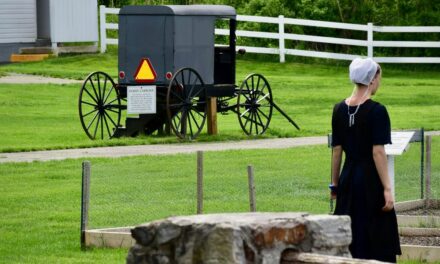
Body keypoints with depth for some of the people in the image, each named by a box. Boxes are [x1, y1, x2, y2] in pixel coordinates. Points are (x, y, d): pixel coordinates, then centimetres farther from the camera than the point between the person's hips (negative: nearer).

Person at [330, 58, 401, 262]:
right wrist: (387, 189, -14)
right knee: (377, 242, 0)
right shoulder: (376, 111, -13)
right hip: (371, 181, -6)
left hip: (348, 179, 6)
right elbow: (378, 152, -16)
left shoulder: (339, 110, 4)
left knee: (348, 240, 10)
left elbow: (336, 150, 8)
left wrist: (335, 184, 15)